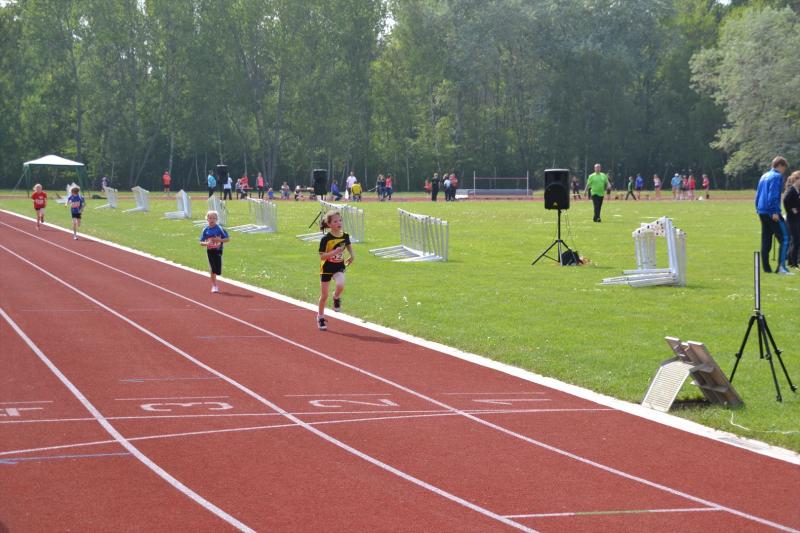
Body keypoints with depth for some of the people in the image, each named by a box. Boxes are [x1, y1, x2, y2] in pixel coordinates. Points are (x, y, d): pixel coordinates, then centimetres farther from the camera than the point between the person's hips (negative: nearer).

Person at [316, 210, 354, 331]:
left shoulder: (345, 236, -5)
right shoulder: (326, 239, -18)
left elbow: (348, 245, 18)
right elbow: (322, 256, -19)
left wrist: (352, 255, 1)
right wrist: (334, 252, -32)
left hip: (339, 266, 2)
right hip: (327, 268, -2)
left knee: (340, 285, -29)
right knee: (324, 296, 5)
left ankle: (336, 298, 6)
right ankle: (320, 317, 26)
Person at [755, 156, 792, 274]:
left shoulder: (764, 176, 18)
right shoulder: (777, 176, -9)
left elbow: (757, 194, 22)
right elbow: (774, 195, -18)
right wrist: (775, 212, -20)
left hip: (762, 212, 9)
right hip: (772, 213, -9)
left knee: (766, 242, 10)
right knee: (784, 238, -8)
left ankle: (766, 268, 11)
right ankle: (781, 266, -17)